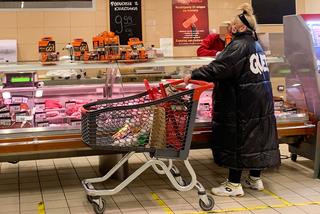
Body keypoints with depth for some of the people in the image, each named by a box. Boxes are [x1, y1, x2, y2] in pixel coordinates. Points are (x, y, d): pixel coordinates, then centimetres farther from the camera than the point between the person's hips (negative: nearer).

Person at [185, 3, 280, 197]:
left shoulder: (240, 45, -16)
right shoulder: (256, 44, 13)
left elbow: (219, 68, -24)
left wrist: (194, 75, -20)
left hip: (242, 103, -9)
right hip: (262, 101, 9)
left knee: (237, 140, -2)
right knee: (257, 137, 14)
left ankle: (234, 184, 4)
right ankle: (255, 179, 26)